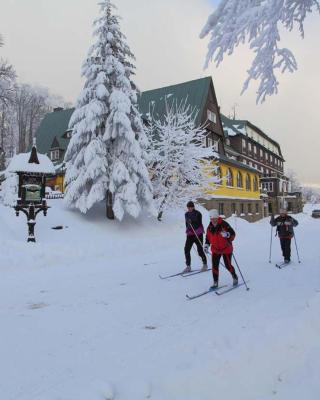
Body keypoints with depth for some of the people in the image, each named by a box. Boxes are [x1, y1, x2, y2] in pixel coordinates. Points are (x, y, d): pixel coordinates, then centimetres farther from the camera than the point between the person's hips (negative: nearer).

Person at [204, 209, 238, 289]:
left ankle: (235, 277, 31)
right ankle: (215, 283, 10)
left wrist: (227, 234, -34)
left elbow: (233, 233, -14)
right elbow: (208, 237, 13)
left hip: (226, 249, -4)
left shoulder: (224, 225, -17)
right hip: (215, 250, 4)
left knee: (228, 265, 4)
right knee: (214, 266, -2)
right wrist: (206, 245, 0)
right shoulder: (210, 227, -1)